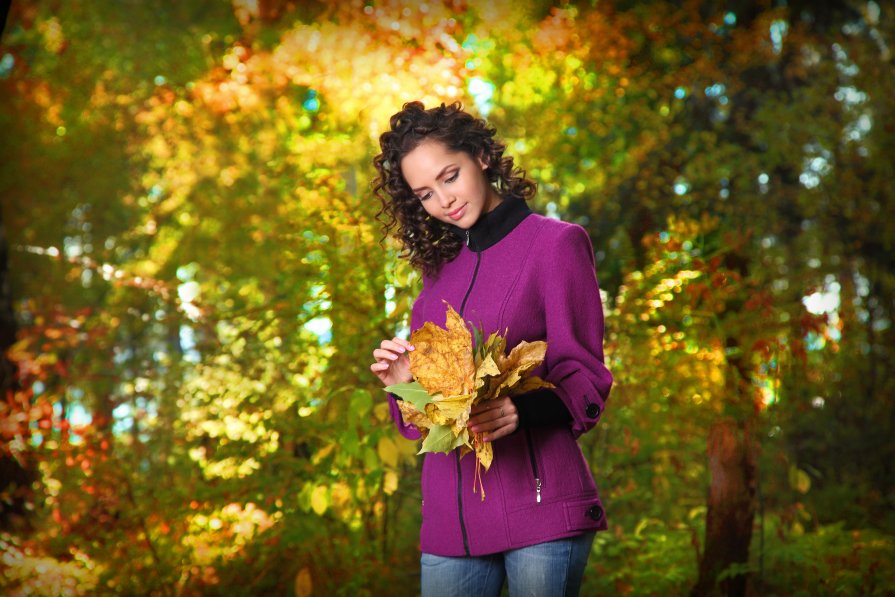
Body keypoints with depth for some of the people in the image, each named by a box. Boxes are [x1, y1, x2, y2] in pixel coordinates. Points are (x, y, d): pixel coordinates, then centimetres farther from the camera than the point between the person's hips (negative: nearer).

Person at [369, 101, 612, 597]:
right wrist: (404, 382, -5)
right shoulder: (439, 267, 16)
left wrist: (521, 412, -24)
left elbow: (584, 377, -5)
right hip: (450, 514, 5)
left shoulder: (555, 243, 1)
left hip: (539, 506, -5)